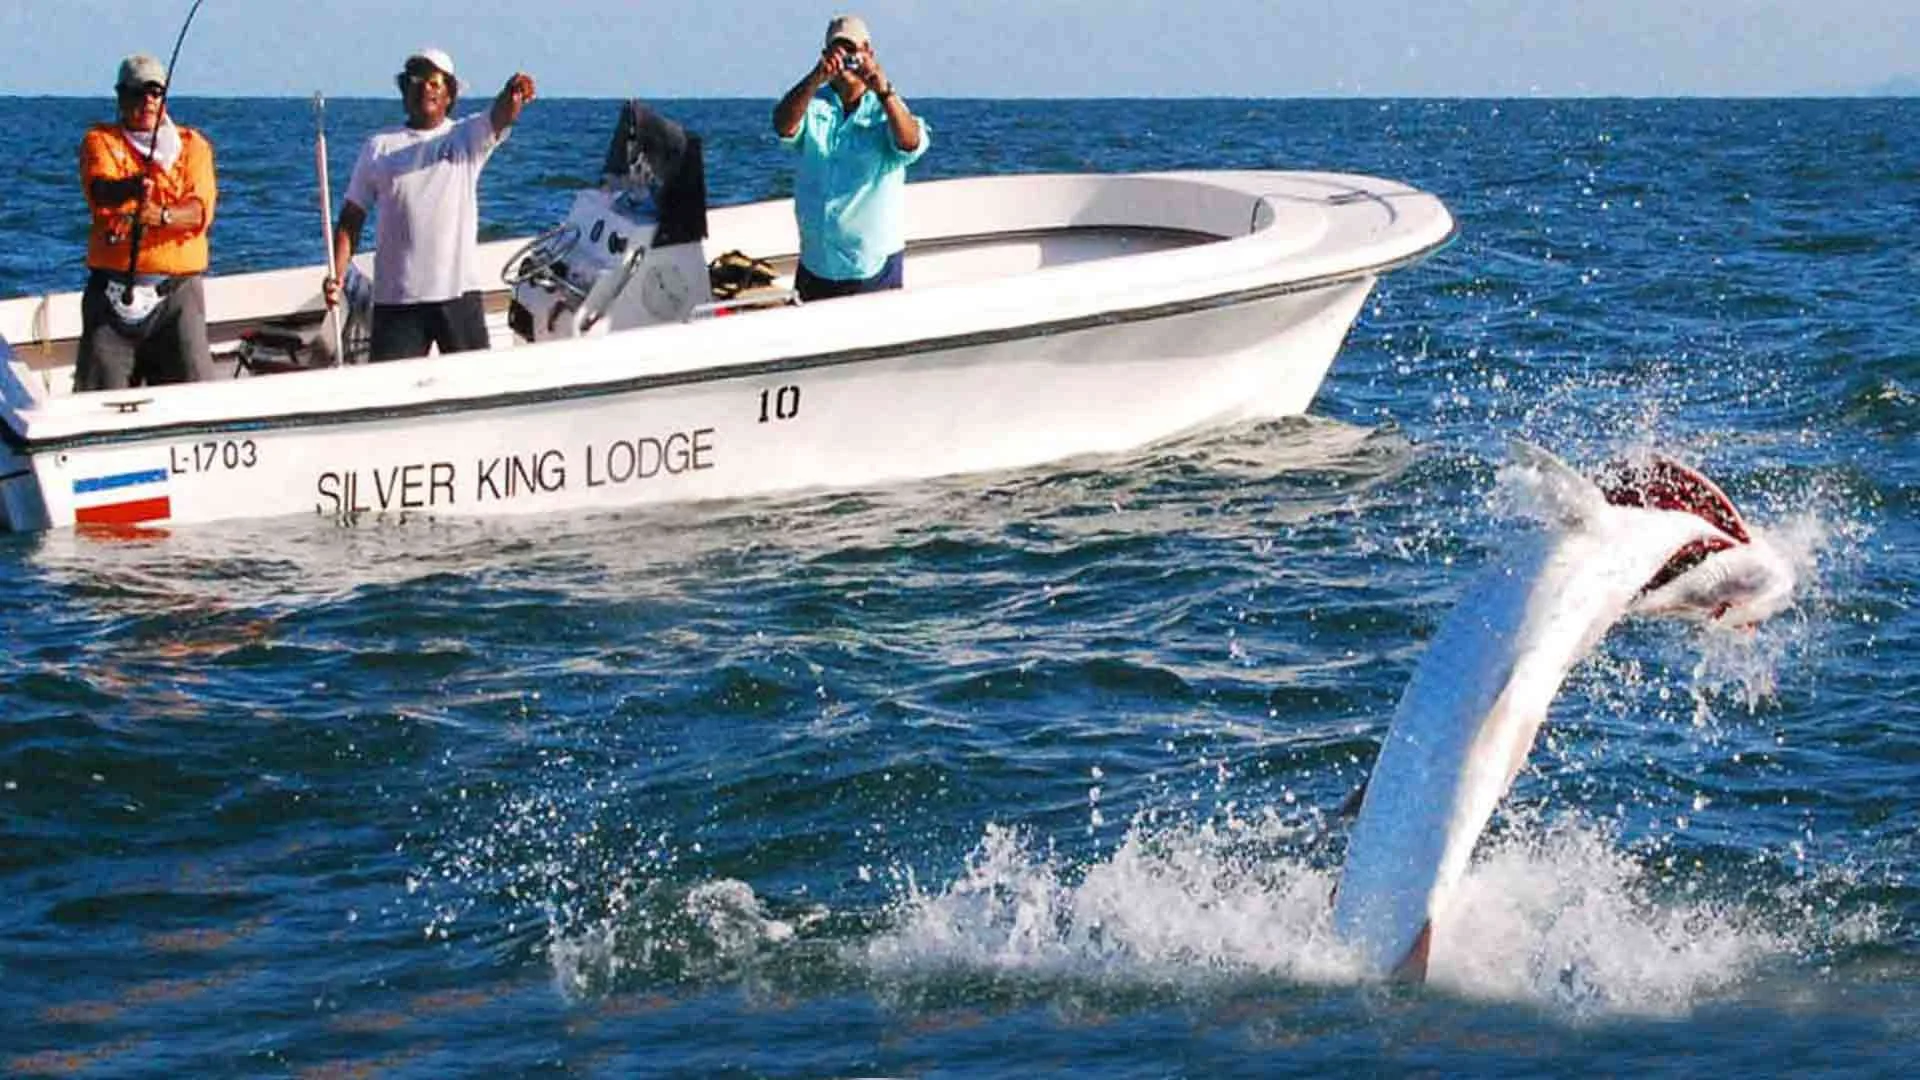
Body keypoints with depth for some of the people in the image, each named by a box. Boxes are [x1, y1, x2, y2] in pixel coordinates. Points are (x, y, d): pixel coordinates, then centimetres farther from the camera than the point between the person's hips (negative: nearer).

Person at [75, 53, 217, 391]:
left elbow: (201, 208, -7)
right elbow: (99, 189, -15)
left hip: (176, 289, 0)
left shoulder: (193, 145, 10)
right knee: (100, 390, -2)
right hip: (113, 286, 0)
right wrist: (132, 187, -38)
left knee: (195, 390, -7)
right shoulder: (100, 140, 8)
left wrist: (163, 216, -29)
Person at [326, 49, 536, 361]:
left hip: (458, 291, 0)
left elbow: (501, 117, -16)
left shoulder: (468, 137, 7)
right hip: (395, 297, 0)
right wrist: (337, 274, -5)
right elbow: (351, 218, 9)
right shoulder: (379, 147, 10)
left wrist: (512, 96, -40)